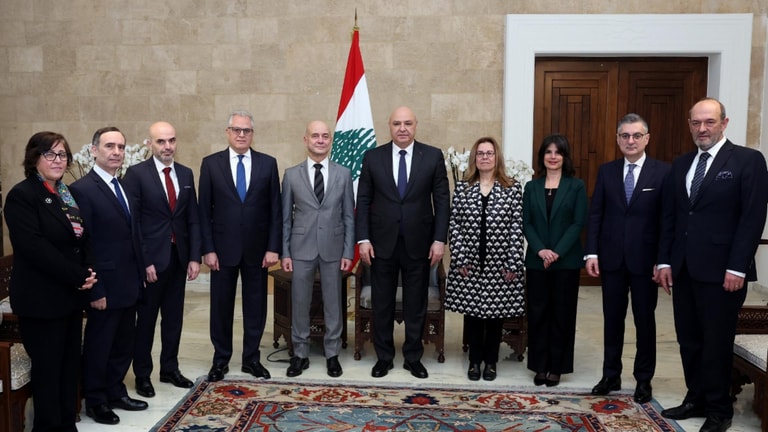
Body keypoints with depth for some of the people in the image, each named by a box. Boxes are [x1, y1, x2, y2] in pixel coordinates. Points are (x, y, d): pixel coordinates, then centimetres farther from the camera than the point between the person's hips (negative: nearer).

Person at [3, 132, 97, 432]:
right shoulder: (22, 195, -11)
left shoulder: (70, 193, 12)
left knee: (70, 364, 12)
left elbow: (85, 238, 14)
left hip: (71, 295, 7)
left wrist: (88, 272, -4)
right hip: (41, 299, -7)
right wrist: (79, 277, -18)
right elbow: (35, 247, -20)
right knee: (47, 368, 4)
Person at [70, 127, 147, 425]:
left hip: (129, 284, 8)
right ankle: (95, 401, 26)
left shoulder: (124, 187, 11)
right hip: (105, 286, -8)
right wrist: (94, 290, -18)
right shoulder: (82, 189, -15)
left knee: (124, 344, 18)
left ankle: (115, 393, 35)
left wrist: (139, 275, 10)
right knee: (98, 345, 9)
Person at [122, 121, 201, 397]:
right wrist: (144, 261, -15)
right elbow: (132, 222, -10)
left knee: (174, 317, 14)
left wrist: (194, 257, 1)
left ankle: (170, 369, 29)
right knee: (146, 318, 8)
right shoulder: (137, 174, -8)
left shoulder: (186, 174, 7)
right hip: (151, 258, -4)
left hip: (179, 257, 5)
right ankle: (142, 374, 23)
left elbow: (193, 219, 8)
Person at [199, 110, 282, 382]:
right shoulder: (211, 164, 1)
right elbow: (204, 210, 0)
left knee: (256, 305, 9)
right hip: (223, 247, -1)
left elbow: (275, 209, 1)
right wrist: (208, 249, -6)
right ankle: (221, 359, 24)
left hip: (257, 248, 1)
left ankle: (252, 358, 24)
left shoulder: (268, 163, 2)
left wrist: (274, 247, -5)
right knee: (221, 305, 9)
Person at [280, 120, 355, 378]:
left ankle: (332, 354, 24)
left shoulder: (344, 174, 3)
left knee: (333, 304, 9)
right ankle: (300, 354, 23)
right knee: (299, 303, 8)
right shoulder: (291, 175, 2)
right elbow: (285, 218, 4)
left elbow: (349, 217, 3)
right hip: (301, 249, 0)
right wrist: (285, 252, -1)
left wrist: (348, 252, -2)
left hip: (333, 249, 0)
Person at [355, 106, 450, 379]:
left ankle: (413, 358, 25)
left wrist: (439, 239, -6)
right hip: (382, 242, 1)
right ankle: (383, 357, 26)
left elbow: (442, 200, 0)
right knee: (382, 305, 10)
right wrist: (363, 239, -5)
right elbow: (363, 201, 2)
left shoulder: (433, 156, 0)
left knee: (416, 305, 10)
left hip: (418, 243, 0)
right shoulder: (373, 157, 2)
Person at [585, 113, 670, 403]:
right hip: (611, 258, 2)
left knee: (645, 320, 9)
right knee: (612, 318, 11)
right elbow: (595, 214, 4)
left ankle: (643, 379, 24)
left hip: (644, 259, -2)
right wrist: (592, 253, -3)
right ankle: (611, 375, 24)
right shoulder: (606, 171, 5)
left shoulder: (663, 172, -3)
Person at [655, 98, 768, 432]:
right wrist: (664, 260, 6)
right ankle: (696, 399, 27)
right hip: (683, 269, 5)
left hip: (721, 270, -5)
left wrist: (737, 267, -15)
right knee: (688, 339, 12)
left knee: (717, 342, 4)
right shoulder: (681, 164, 12)